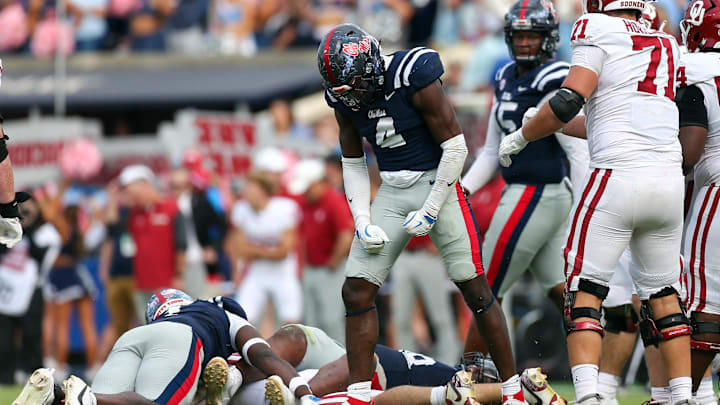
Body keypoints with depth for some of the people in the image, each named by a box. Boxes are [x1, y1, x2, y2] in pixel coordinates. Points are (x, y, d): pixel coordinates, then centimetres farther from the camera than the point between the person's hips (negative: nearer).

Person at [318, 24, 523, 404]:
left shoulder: (414, 78, -21)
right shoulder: (345, 99, -2)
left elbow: (455, 148, -16)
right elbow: (353, 163, 11)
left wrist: (430, 212, -13)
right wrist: (363, 223, 0)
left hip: (436, 184, -5)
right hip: (392, 193, 6)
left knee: (475, 290, -4)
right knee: (356, 292, -4)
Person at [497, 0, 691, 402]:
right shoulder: (667, 46, 20)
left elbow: (569, 101, -10)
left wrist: (521, 137, 6)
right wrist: (552, 126, 37)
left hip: (618, 176, -6)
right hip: (670, 180, 6)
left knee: (584, 293, -1)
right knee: (663, 294, 16)